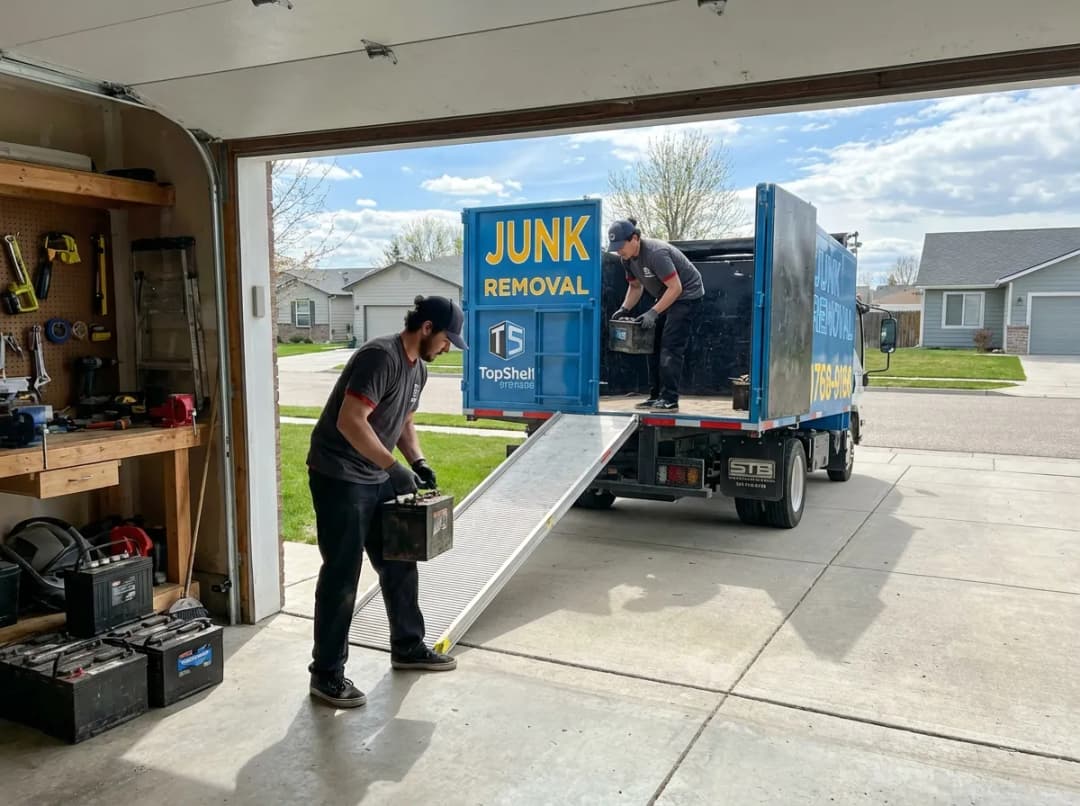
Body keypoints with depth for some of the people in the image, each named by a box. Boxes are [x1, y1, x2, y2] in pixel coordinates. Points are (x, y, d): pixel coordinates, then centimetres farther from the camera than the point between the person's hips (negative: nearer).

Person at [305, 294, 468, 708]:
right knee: (342, 575, -4)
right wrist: (396, 468, -27)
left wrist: (418, 463, 4)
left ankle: (408, 647, 32)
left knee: (399, 564, 15)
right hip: (339, 477, -9)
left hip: (377, 478, 10)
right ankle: (326, 674, 9)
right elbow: (349, 422, -28)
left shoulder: (418, 369, 9)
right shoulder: (380, 356, -21)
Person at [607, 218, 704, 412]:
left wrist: (653, 312, -31)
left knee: (670, 347, -16)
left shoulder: (656, 253, -30)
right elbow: (636, 286, 10)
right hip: (666, 297, 9)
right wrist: (624, 308, -6)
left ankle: (670, 400, -15)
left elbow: (676, 288, -28)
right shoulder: (627, 258, -3)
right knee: (654, 345, 6)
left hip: (687, 295, -9)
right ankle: (656, 396, 10)